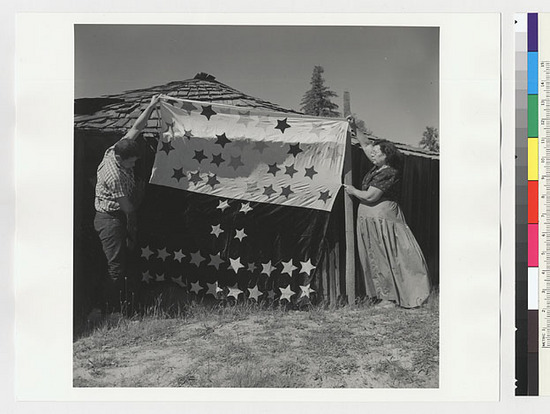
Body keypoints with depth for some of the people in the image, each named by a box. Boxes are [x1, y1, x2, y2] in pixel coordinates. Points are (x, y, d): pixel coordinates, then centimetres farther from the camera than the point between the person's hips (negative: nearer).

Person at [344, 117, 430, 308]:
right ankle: (381, 294, 16)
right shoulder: (378, 167, 10)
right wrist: (354, 129, 15)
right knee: (377, 258, 11)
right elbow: (366, 145, 21)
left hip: (380, 219, -9)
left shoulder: (388, 173, -16)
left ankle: (388, 297, 3)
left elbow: (370, 196, -20)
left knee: (383, 258, -3)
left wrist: (353, 191, -4)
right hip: (369, 218, 9)